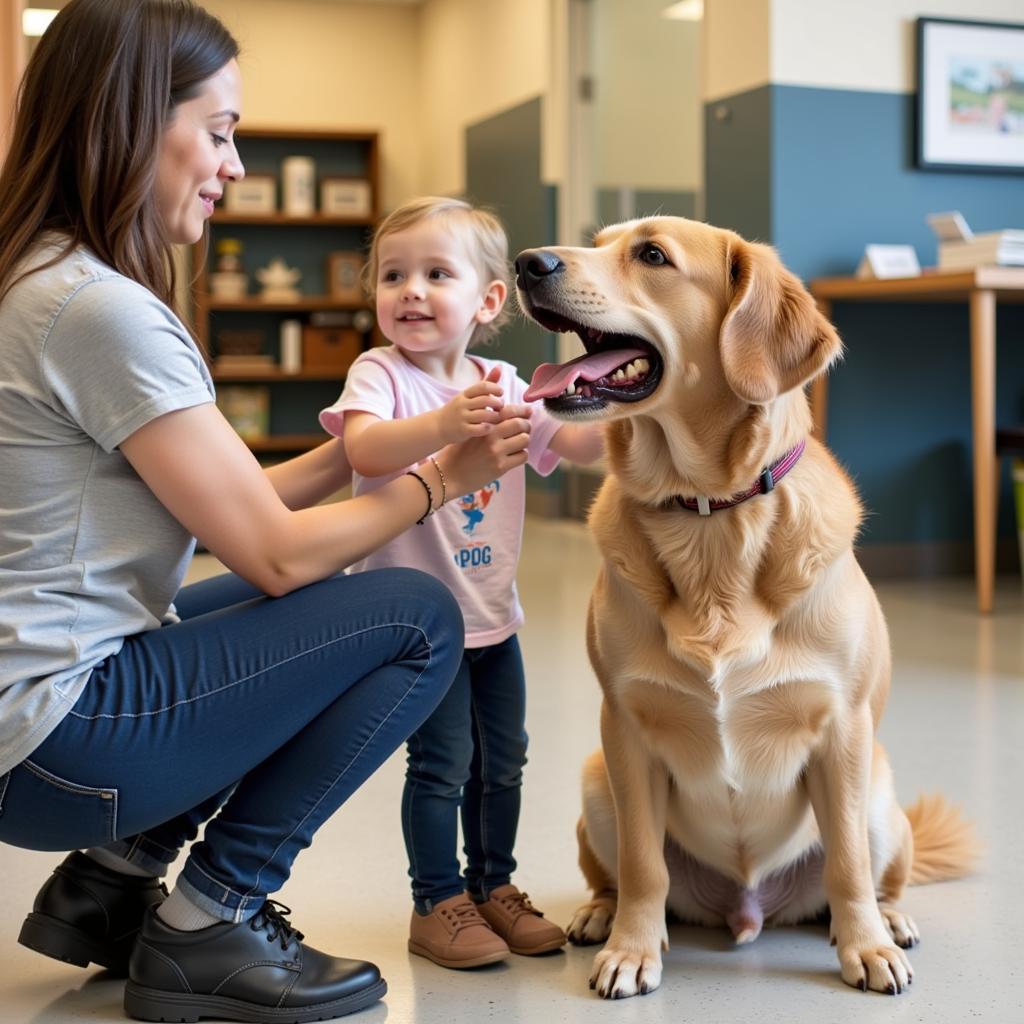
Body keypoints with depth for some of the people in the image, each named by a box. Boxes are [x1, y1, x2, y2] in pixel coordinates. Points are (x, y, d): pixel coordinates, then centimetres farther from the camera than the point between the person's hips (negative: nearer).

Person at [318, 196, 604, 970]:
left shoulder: (502, 385, 6)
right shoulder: (380, 374, -11)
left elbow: (574, 443, 6)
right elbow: (363, 447, -30)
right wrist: (444, 423, -46)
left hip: (493, 614, 6)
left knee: (503, 759, 14)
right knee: (443, 762, -4)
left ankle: (493, 885, 31)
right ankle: (438, 904, 13)